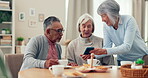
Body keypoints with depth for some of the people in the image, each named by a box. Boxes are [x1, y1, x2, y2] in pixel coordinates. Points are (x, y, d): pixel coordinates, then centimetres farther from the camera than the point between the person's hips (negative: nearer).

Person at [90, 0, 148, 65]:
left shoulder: (129, 20, -18)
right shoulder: (106, 26, -4)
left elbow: (127, 47, -26)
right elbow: (107, 47, -2)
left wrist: (105, 51, -36)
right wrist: (93, 55, -20)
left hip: (141, 58, -4)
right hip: (122, 60, 4)